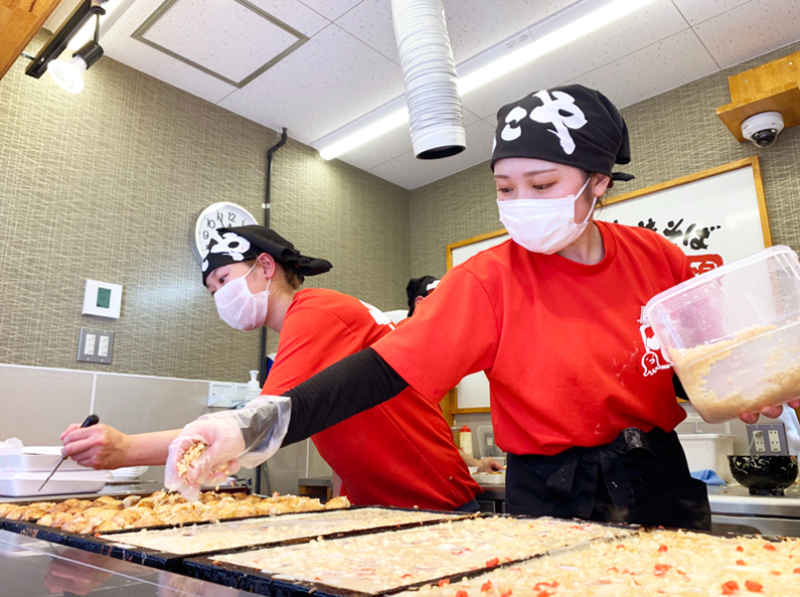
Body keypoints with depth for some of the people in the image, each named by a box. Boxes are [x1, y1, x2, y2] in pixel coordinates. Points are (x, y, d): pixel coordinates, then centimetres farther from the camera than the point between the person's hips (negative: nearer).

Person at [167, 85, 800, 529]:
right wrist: (260, 428, -39)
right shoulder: (490, 280, -18)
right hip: (551, 501, -3)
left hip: (665, 485, 4)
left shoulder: (659, 260, -7)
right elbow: (385, 367, -28)